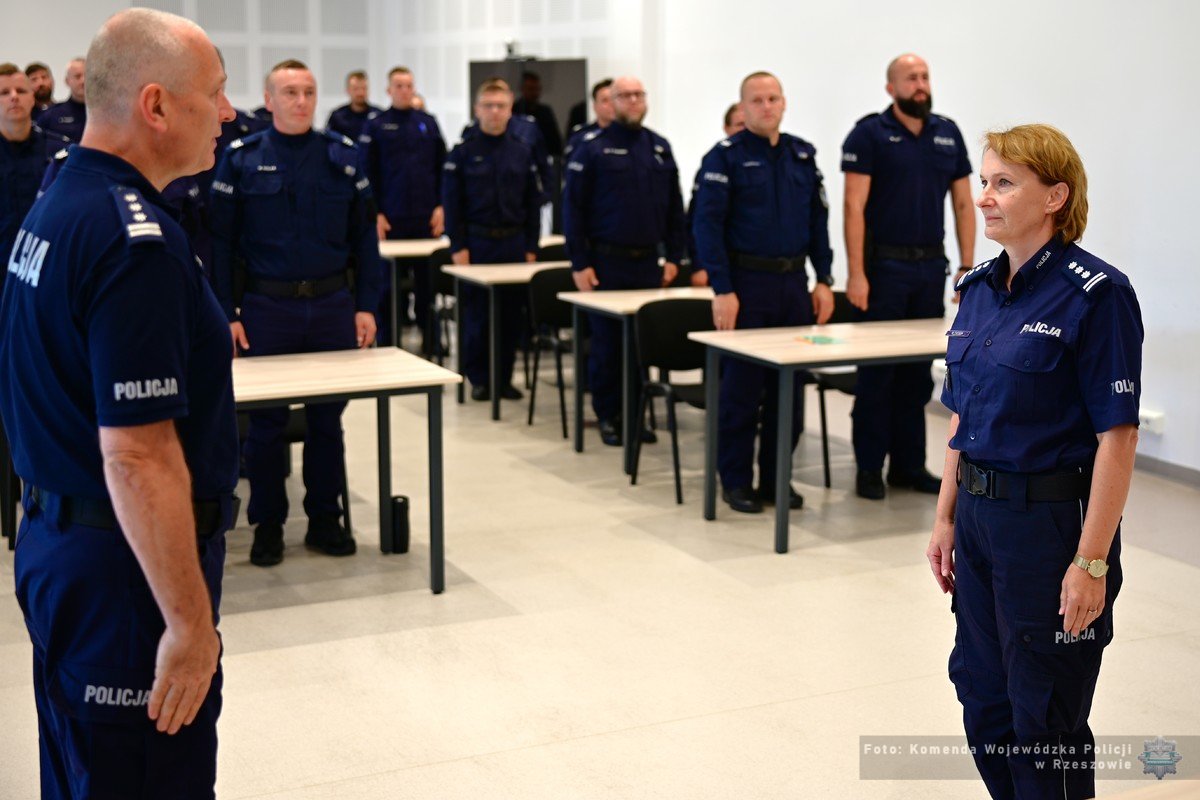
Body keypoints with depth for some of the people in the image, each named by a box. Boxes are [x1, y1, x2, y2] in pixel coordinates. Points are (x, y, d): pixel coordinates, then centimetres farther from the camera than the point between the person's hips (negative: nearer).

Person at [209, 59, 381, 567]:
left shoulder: (343, 157, 5)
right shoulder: (241, 159, -1)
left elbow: (364, 236, 6)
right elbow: (221, 241, -1)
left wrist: (365, 305, 1)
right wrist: (226, 314, -6)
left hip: (333, 303, 2)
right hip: (267, 307, -2)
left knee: (327, 418, 9)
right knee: (267, 421, 7)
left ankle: (324, 520, 21)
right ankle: (267, 525, 19)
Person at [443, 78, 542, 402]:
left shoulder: (523, 153, 7)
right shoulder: (462, 153, 0)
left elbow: (533, 202, 9)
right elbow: (452, 203, -1)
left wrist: (531, 247, 3)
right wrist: (458, 247, -8)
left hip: (514, 243, 2)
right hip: (476, 243, -2)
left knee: (511, 313, 4)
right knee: (476, 313, 2)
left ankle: (504, 377, 15)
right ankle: (478, 379, 13)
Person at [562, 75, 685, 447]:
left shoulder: (659, 147, 11)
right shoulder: (592, 147, -2)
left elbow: (674, 207, 14)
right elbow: (573, 207, -4)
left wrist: (673, 256, 7)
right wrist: (580, 263, -9)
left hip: (648, 262, 4)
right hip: (606, 262, -4)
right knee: (607, 343, 2)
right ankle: (608, 416, 13)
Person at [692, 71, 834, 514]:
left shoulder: (803, 154, 11)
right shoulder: (726, 155, -4)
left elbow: (818, 220, 14)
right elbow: (707, 224, -9)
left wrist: (823, 279, 7)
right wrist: (722, 290, -15)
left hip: (794, 283, 5)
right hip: (747, 282, -5)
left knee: (790, 387, 8)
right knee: (742, 386, 1)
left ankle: (777, 477, 19)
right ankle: (736, 481, 12)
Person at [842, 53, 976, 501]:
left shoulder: (948, 134, 10)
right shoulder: (869, 134, -5)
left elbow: (963, 205, 11)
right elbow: (854, 207, -10)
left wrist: (967, 267, 4)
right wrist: (856, 275, -16)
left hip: (931, 266, 5)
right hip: (884, 266, -5)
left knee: (918, 372, 10)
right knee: (877, 371, 1)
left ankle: (909, 465, 19)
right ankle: (869, 468, 10)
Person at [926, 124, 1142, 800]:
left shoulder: (1097, 293, -14)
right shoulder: (979, 289, 8)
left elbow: (1117, 437, -16)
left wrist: (1092, 562, -19)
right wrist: (947, 519, 13)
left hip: (1052, 517, -7)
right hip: (980, 515, 7)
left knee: (1045, 718, 5)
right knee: (983, 698, 17)